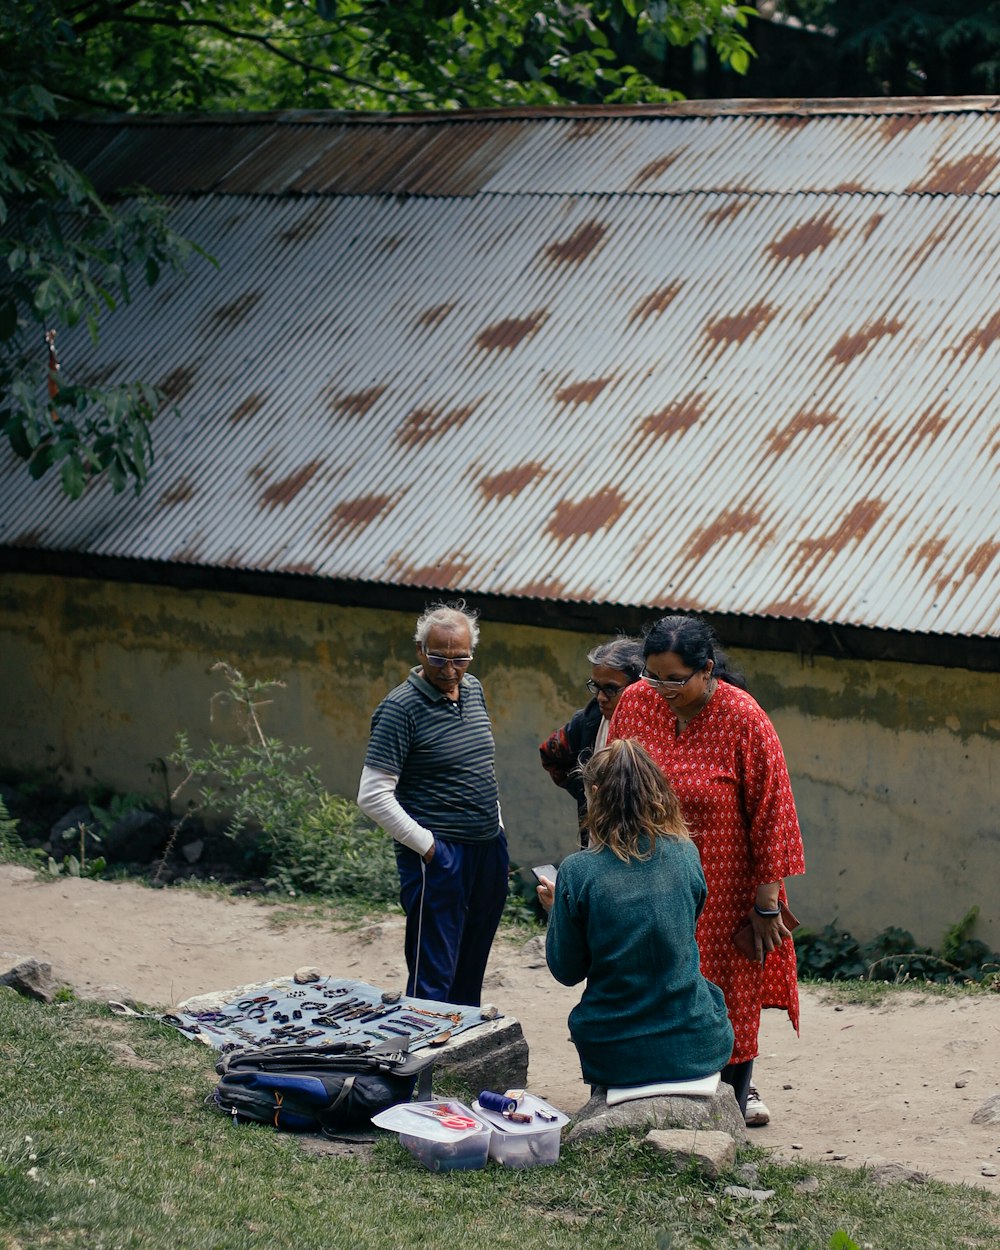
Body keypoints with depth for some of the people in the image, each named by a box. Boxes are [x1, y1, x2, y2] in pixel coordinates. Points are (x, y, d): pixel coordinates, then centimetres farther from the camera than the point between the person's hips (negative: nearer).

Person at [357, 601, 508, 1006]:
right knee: (433, 979, -6)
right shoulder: (401, 708, -14)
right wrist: (426, 845, -16)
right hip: (438, 856, -7)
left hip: (488, 849, 7)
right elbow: (373, 796, -17)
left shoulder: (473, 689, 9)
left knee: (470, 971, 16)